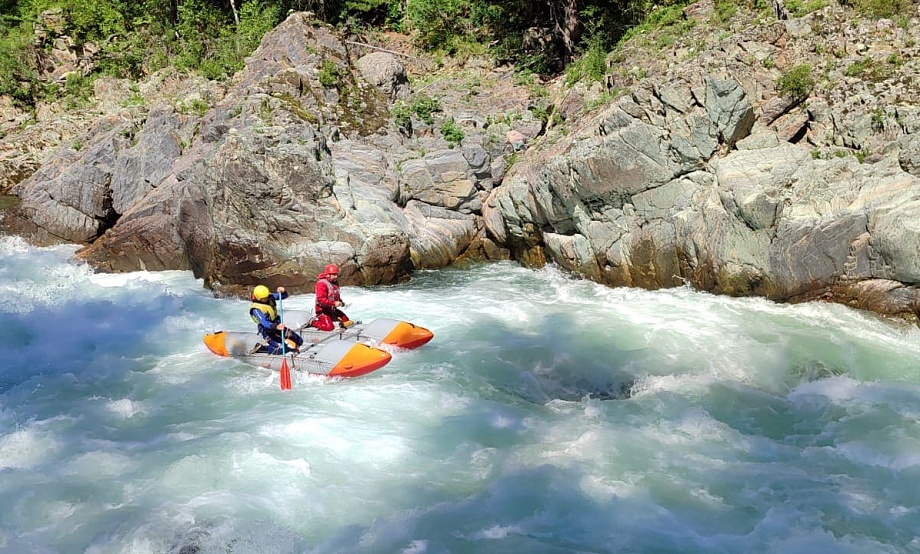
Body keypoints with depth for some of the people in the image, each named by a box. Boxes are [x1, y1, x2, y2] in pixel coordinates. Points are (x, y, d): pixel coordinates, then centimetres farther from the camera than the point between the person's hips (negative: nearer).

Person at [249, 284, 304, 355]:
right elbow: (264, 322, -34)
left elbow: (284, 296, 0)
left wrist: (283, 292, -24)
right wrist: (275, 326, -49)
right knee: (281, 350, -20)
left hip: (278, 325, 7)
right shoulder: (255, 309, -23)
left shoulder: (270, 297, -5)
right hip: (268, 330, -7)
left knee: (299, 341, 2)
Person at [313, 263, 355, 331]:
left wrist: (340, 301, 3)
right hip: (323, 310, -9)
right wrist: (334, 303, -32)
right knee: (329, 327, -23)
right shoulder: (322, 283, -20)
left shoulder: (335, 283, 9)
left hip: (332, 309, 9)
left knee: (346, 320, 6)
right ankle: (313, 322, -4)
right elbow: (321, 299, -28)